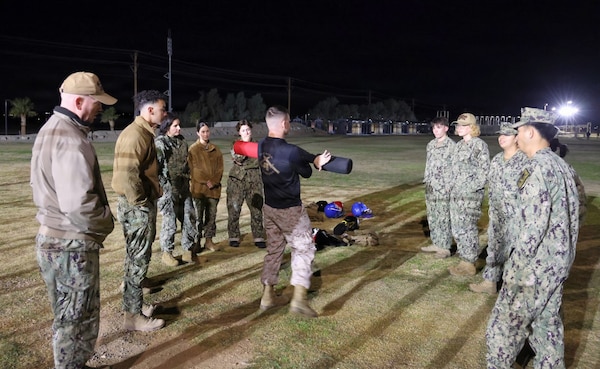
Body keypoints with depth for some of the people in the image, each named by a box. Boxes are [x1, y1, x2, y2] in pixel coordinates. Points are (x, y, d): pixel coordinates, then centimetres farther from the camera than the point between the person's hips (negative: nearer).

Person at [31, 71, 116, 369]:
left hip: (52, 239, 10)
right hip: (73, 245, -10)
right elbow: (79, 204, -30)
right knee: (79, 321, 5)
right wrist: (106, 224, -12)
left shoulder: (50, 129, 12)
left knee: (67, 317, 23)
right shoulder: (70, 139, -22)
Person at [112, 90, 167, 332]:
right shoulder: (135, 134, -19)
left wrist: (148, 200, 15)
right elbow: (127, 174, -28)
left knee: (137, 257, 19)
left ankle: (135, 304, 33)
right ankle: (133, 316, 10)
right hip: (137, 207, -10)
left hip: (143, 205, 10)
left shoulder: (144, 133, 13)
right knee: (138, 259, -1)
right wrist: (140, 202, -18)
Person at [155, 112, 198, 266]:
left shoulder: (182, 142, 12)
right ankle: (167, 254, 16)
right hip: (168, 189, -7)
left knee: (189, 218, 8)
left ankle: (187, 251, 21)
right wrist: (164, 185, -16)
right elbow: (156, 167, -14)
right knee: (170, 221, 0)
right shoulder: (160, 143, -9)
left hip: (183, 188, 7)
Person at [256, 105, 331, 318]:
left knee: (274, 249, 18)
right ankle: (298, 300, -5)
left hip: (269, 207, 7)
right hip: (290, 210, -7)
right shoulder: (291, 151, -25)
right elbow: (306, 173, -7)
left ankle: (268, 296, 25)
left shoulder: (261, 147, 0)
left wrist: (315, 159, -4)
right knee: (304, 249, 3)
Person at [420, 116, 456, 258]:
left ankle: (445, 247, 8)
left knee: (444, 218, -1)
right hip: (431, 188, 7)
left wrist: (450, 188, -15)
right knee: (432, 217, 14)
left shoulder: (452, 145, -10)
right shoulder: (430, 144, 12)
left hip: (444, 189, -7)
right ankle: (436, 243, 26)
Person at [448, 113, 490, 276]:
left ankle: (469, 264, 10)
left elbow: (484, 172, -14)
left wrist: (470, 189, -17)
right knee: (457, 228, 12)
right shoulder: (459, 145, 13)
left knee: (467, 228, -2)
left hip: (471, 194, -8)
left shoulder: (479, 145, -11)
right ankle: (464, 260, 24)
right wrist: (454, 188, 12)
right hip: (456, 193, 8)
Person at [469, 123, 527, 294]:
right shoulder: (496, 159, 10)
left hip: (515, 215, -7)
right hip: (497, 213, 7)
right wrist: (490, 207, 18)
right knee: (494, 248, 13)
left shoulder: (525, 160, -14)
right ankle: (489, 281, 23)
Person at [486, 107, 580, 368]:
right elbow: (574, 213, 15)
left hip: (536, 265, -9)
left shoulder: (536, 169, -19)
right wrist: (566, 254, 21)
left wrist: (514, 267, -18)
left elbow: (533, 226, -24)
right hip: (559, 261, 9)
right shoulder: (563, 166, 10)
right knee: (548, 321, 19)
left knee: (506, 323, 3)